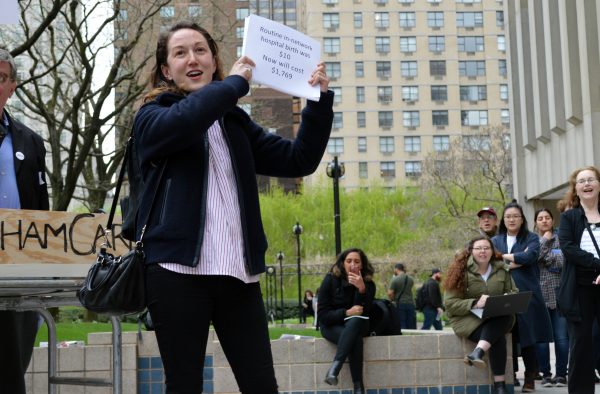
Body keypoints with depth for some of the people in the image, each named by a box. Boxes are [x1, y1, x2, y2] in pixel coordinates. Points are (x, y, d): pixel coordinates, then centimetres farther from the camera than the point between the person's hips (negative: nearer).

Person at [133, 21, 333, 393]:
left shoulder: (235, 121, 18)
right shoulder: (153, 118, 6)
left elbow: (298, 160, 14)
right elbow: (181, 122, -19)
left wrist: (319, 101, 2)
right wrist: (235, 82, -7)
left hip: (238, 274, 4)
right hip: (180, 272, -3)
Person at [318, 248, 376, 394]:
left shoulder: (368, 283, -6)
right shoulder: (330, 280, -11)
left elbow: (363, 313, -17)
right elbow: (323, 314, -12)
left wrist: (361, 289, -31)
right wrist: (346, 312, -26)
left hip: (356, 325, 2)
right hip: (332, 325, -2)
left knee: (355, 321, -37)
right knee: (355, 339, -35)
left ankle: (335, 366, -45)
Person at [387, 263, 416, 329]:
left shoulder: (395, 279, -8)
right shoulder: (411, 279, 7)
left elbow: (390, 293, -13)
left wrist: (392, 299, 7)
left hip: (400, 304, -4)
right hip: (410, 303, 4)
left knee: (401, 326, -3)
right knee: (411, 326, 6)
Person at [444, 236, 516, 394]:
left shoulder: (502, 270, 9)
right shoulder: (461, 271, -2)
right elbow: (450, 303, -7)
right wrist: (475, 303, -22)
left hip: (499, 317, 3)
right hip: (468, 318, -3)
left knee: (504, 317, -35)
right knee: (498, 338, -33)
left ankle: (478, 352, -48)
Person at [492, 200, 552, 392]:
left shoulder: (531, 238, 8)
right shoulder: (496, 241, 16)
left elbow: (530, 255, -11)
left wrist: (505, 257, -4)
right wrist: (519, 259, -8)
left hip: (526, 294, -2)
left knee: (527, 335, -3)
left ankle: (530, 376, 7)